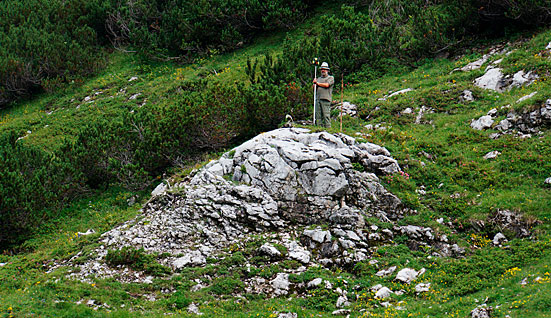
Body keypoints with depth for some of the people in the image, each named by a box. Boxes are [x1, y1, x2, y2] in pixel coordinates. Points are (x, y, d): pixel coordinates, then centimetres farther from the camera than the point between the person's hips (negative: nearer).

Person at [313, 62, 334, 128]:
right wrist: (315, 84, -4)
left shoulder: (330, 78, 8)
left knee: (326, 114, -11)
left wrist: (318, 83, 2)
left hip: (325, 98, -5)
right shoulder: (319, 78, 26)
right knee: (318, 114, 0)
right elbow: (314, 87, 19)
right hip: (318, 99, 5)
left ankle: (328, 127, -12)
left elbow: (327, 85, -8)